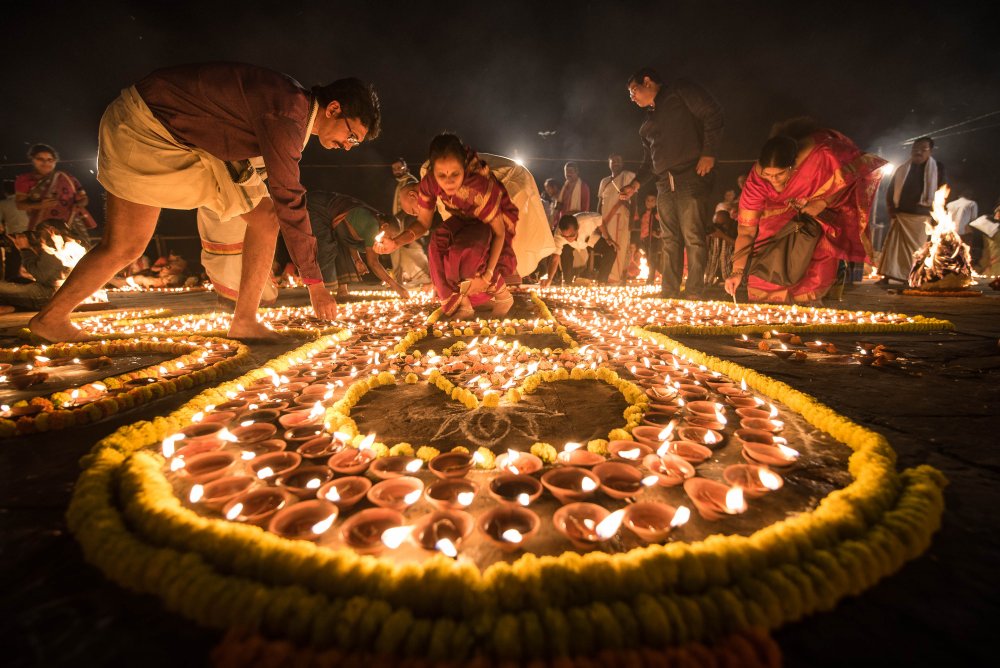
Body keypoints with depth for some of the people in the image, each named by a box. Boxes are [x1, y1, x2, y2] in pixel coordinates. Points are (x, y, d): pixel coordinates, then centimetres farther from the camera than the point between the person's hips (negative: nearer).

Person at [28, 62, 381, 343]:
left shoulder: (295, 112, 2)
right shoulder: (288, 114, -28)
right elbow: (289, 200, -31)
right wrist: (315, 281, -26)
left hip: (193, 145, 9)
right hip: (145, 127, -9)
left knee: (265, 215, -3)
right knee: (124, 248, -9)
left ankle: (245, 321, 0)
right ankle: (50, 318, 17)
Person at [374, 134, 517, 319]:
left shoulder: (481, 186, -37)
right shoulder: (429, 182, -23)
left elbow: (499, 232, -26)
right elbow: (423, 223, -10)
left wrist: (487, 276, -32)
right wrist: (396, 242, -29)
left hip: (498, 219, -4)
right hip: (466, 220, 5)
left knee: (466, 251, -34)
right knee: (438, 246, -25)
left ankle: (502, 295, -7)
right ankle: (461, 304, -6)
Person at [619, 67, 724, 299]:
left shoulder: (679, 92, 6)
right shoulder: (649, 121, 26)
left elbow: (713, 113, -5)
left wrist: (708, 152, -14)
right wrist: (637, 183, 10)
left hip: (691, 178, -7)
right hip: (664, 184, 7)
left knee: (693, 237, -10)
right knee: (670, 241, 4)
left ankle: (694, 294, -7)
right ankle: (669, 294, 7)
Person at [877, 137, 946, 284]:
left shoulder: (938, 168, 7)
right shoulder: (901, 169, 11)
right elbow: (890, 190, 13)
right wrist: (891, 209, 0)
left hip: (922, 217, -1)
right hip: (900, 215, 1)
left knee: (916, 248, 0)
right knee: (893, 245, -5)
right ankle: (886, 277, -6)